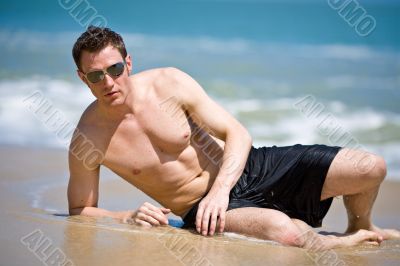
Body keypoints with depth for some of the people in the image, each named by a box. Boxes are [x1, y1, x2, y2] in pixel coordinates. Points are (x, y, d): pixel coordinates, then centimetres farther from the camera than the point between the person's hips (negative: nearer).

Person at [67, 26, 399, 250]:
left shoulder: (169, 82, -10)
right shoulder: (87, 141, -12)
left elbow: (238, 134, -8)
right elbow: (80, 210, -1)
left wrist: (220, 189, -25)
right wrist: (129, 216, -21)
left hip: (247, 168, 3)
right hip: (203, 207, -2)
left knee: (371, 168, -10)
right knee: (282, 230, -38)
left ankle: (360, 225, 26)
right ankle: (344, 243, -3)